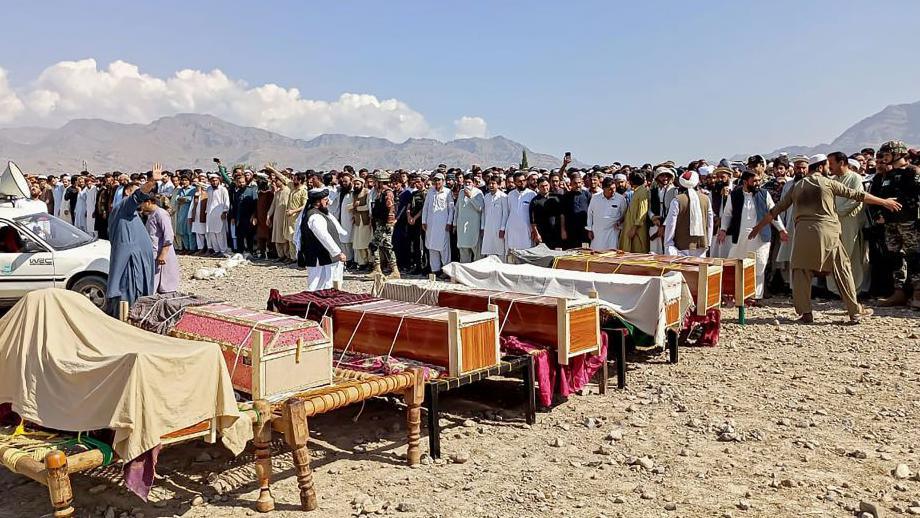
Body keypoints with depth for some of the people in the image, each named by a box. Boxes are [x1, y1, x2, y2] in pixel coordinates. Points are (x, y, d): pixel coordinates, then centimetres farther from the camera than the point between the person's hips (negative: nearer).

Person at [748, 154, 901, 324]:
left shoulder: (796, 186, 14)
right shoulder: (828, 183, 5)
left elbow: (776, 209, 17)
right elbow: (857, 195, 7)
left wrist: (759, 226, 26)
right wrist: (884, 202, 16)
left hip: (803, 232, 2)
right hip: (827, 231, -2)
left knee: (802, 273, 8)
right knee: (842, 270, 7)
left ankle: (805, 313, 5)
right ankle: (855, 311, 11)